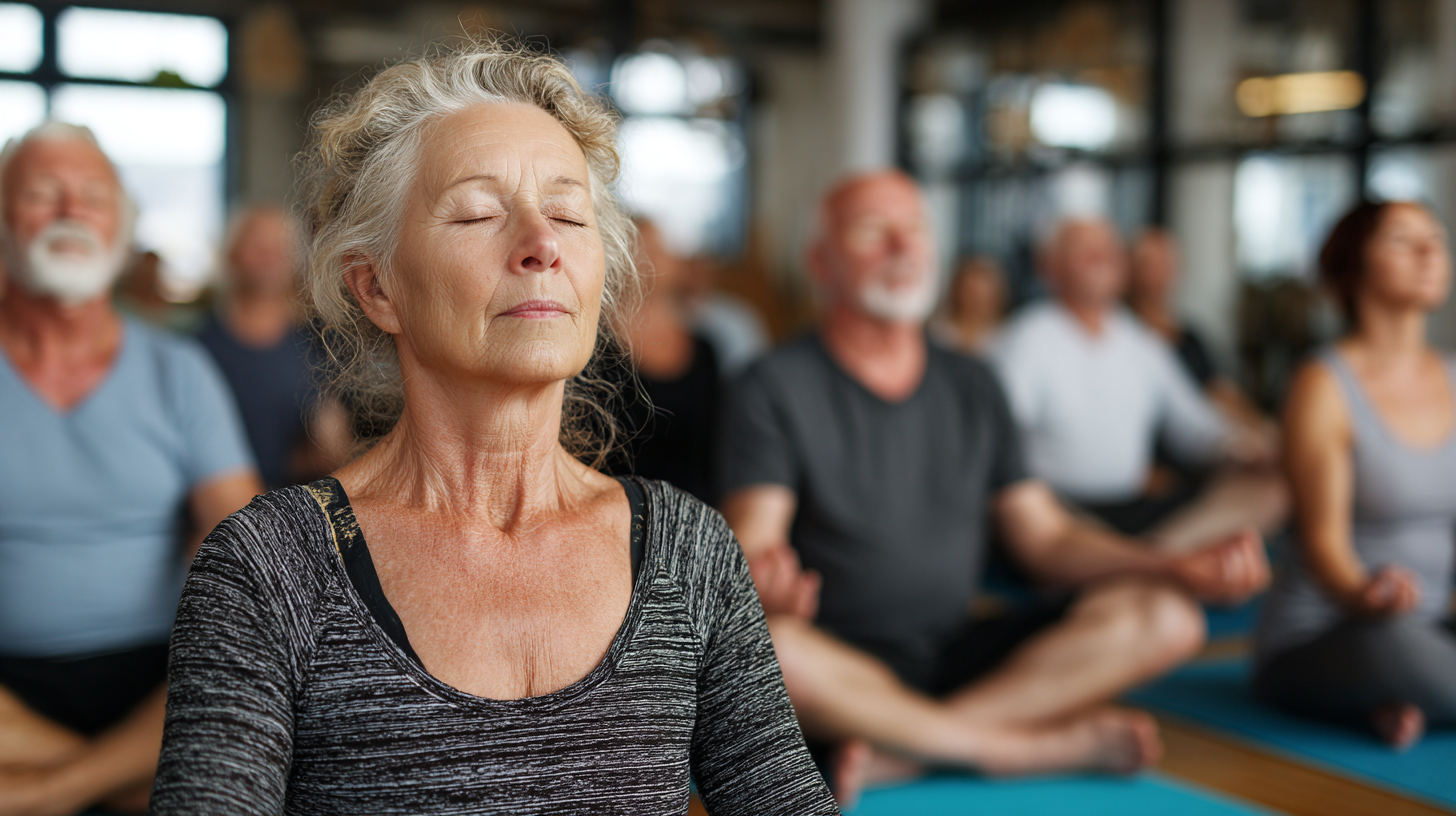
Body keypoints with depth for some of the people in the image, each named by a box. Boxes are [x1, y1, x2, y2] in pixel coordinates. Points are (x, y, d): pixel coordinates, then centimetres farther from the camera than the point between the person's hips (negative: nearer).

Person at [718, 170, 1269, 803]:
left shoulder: (971, 387, 14)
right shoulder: (776, 388, -3)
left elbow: (1045, 538, 11)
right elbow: (750, 545, -15)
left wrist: (1182, 570, -5)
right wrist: (767, 582, -40)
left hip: (960, 658, 5)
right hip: (841, 668, -4)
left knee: (1162, 616, -14)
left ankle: (895, 751, -24)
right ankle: (1033, 746, -20)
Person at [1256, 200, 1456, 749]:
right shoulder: (1325, 388, -9)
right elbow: (1323, 540, -16)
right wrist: (1364, 594, -37)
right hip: (1315, 636, -6)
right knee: (1389, 638, -39)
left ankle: (1395, 703, -6)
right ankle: (1406, 697, -9)